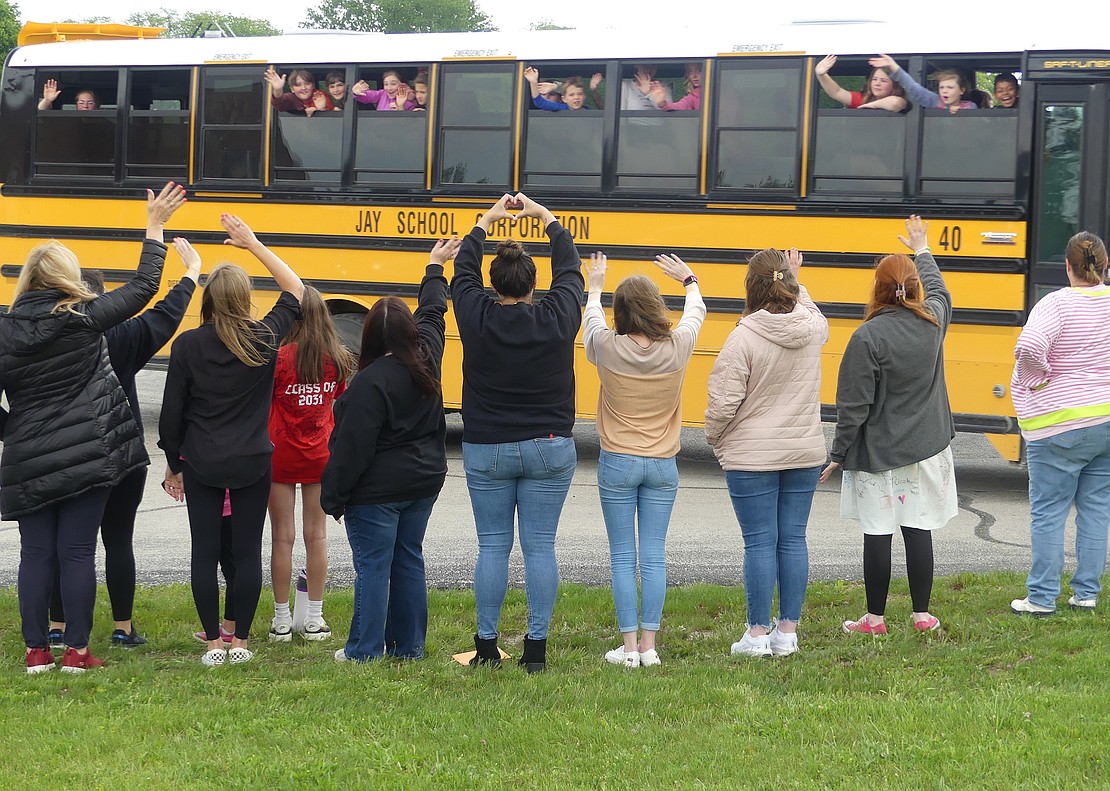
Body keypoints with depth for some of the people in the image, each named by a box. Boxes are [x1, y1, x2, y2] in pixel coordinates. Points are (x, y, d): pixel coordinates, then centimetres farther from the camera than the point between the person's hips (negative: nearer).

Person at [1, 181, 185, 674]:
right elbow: (144, 287, 3)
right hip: (88, 456, -2)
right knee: (77, 552, 3)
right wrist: (154, 227, 12)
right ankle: (77, 651, 6)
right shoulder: (84, 318, -7)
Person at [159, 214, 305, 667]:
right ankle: (240, 643, 10)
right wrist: (253, 244, 12)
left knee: (205, 552, 6)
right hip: (252, 464, 1)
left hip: (201, 464, -1)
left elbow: (171, 412, -3)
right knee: (247, 552, 7)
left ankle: (213, 644, 9)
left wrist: (173, 464, 11)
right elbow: (295, 290, 11)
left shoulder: (187, 346, -8)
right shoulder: (265, 340, -6)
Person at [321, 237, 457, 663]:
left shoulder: (372, 380, -21)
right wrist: (435, 269, 36)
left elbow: (353, 446, -20)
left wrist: (334, 495, -10)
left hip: (377, 490, -7)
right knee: (409, 560, 14)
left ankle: (365, 650, 5)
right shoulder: (426, 358, -2)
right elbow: (432, 313, 19)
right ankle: (409, 645, 20)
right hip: (424, 481, 7)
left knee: (373, 566, -1)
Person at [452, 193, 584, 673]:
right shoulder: (557, 319, -7)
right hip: (549, 450, 0)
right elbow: (569, 268, 11)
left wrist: (489, 220, 24)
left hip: (486, 450, 0)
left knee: (493, 547, 6)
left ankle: (486, 647, 10)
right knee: (539, 548, 3)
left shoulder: (477, 319, -7)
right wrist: (543, 215, 22)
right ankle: (536, 649, 4)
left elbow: (463, 270, 11)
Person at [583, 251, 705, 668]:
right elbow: (696, 311, 15)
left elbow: (591, 319, 13)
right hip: (662, 466, 1)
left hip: (617, 464, -1)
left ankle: (629, 646, 3)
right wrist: (689, 280, 35)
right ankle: (649, 646, 6)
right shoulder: (677, 348, -8)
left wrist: (595, 287, 33)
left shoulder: (607, 348, -11)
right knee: (654, 557, 6)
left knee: (623, 558, 3)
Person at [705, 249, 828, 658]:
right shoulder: (813, 329, -2)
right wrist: (795, 281, 36)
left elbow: (723, 403, -14)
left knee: (760, 543, 1)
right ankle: (788, 630, 14)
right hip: (805, 454, 4)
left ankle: (757, 634, 5)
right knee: (793, 539, 9)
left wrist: (715, 440, 4)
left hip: (752, 456, -4)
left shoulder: (744, 337, -17)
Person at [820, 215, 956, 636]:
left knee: (877, 533, 3)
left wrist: (838, 455, -4)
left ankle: (875, 617, 10)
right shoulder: (932, 321, 0)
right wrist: (922, 250, 42)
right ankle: (923, 614, 14)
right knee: (918, 529, 9)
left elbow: (854, 406, -14)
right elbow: (938, 290, 27)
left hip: (879, 454, -5)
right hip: (928, 447, 5)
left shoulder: (868, 336, -15)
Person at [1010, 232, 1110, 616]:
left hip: (1060, 425, -5)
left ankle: (1041, 598, 6)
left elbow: (1029, 346, -30)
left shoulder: (1057, 304, -15)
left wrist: (1036, 380, -12)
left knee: (1048, 512, 3)